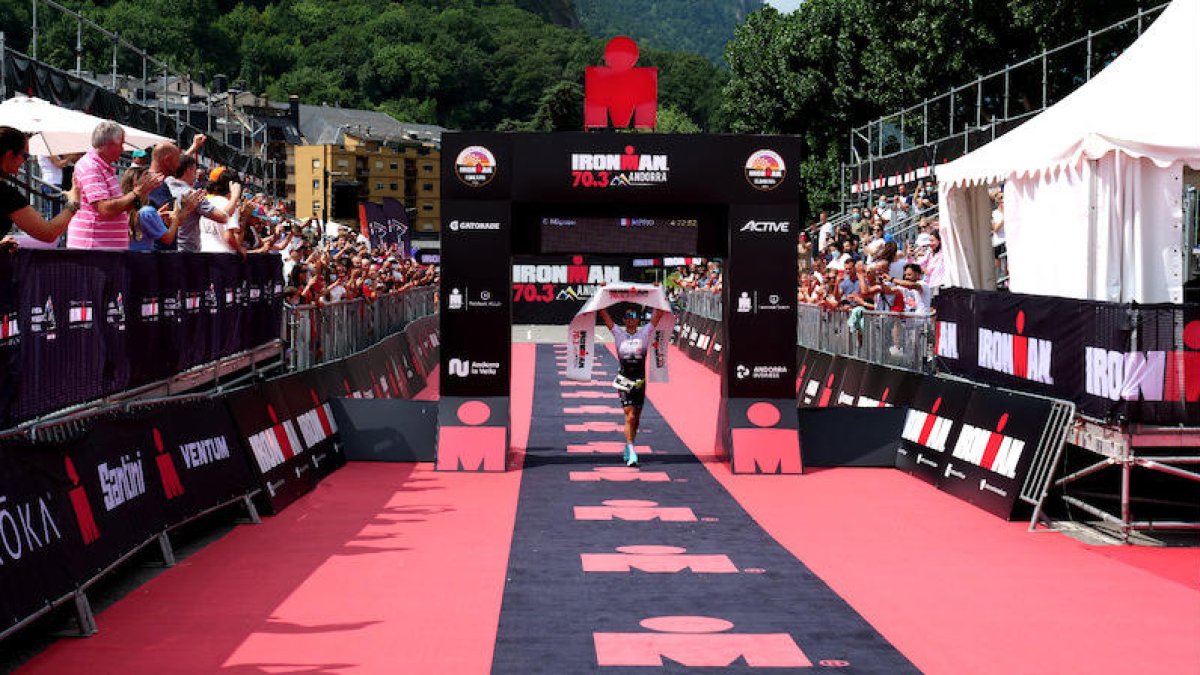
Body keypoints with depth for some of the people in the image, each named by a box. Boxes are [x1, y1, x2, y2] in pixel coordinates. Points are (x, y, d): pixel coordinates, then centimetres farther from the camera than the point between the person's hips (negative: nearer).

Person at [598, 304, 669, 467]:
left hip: (640, 380, 2)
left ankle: (628, 449, 29)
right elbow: (603, 313, 2)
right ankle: (631, 453, -16)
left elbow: (659, 313, 3)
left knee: (636, 418, 11)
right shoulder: (618, 333, 4)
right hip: (624, 380, -2)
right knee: (630, 417, -13)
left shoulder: (645, 332, 6)